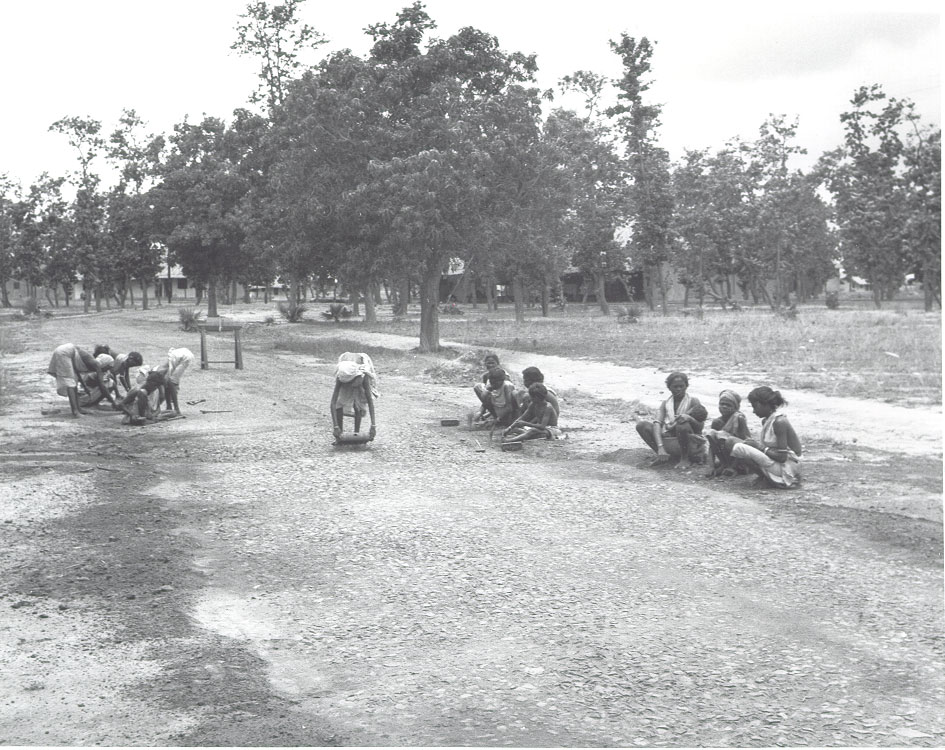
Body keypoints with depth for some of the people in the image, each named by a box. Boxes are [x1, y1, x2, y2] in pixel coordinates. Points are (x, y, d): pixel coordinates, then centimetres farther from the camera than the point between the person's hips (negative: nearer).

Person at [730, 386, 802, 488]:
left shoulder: (779, 421, -19)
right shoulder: (767, 420, 9)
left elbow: (782, 457, -22)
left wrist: (761, 447, -13)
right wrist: (754, 443, -4)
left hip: (787, 468, -10)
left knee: (739, 448, -21)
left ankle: (765, 478, -6)